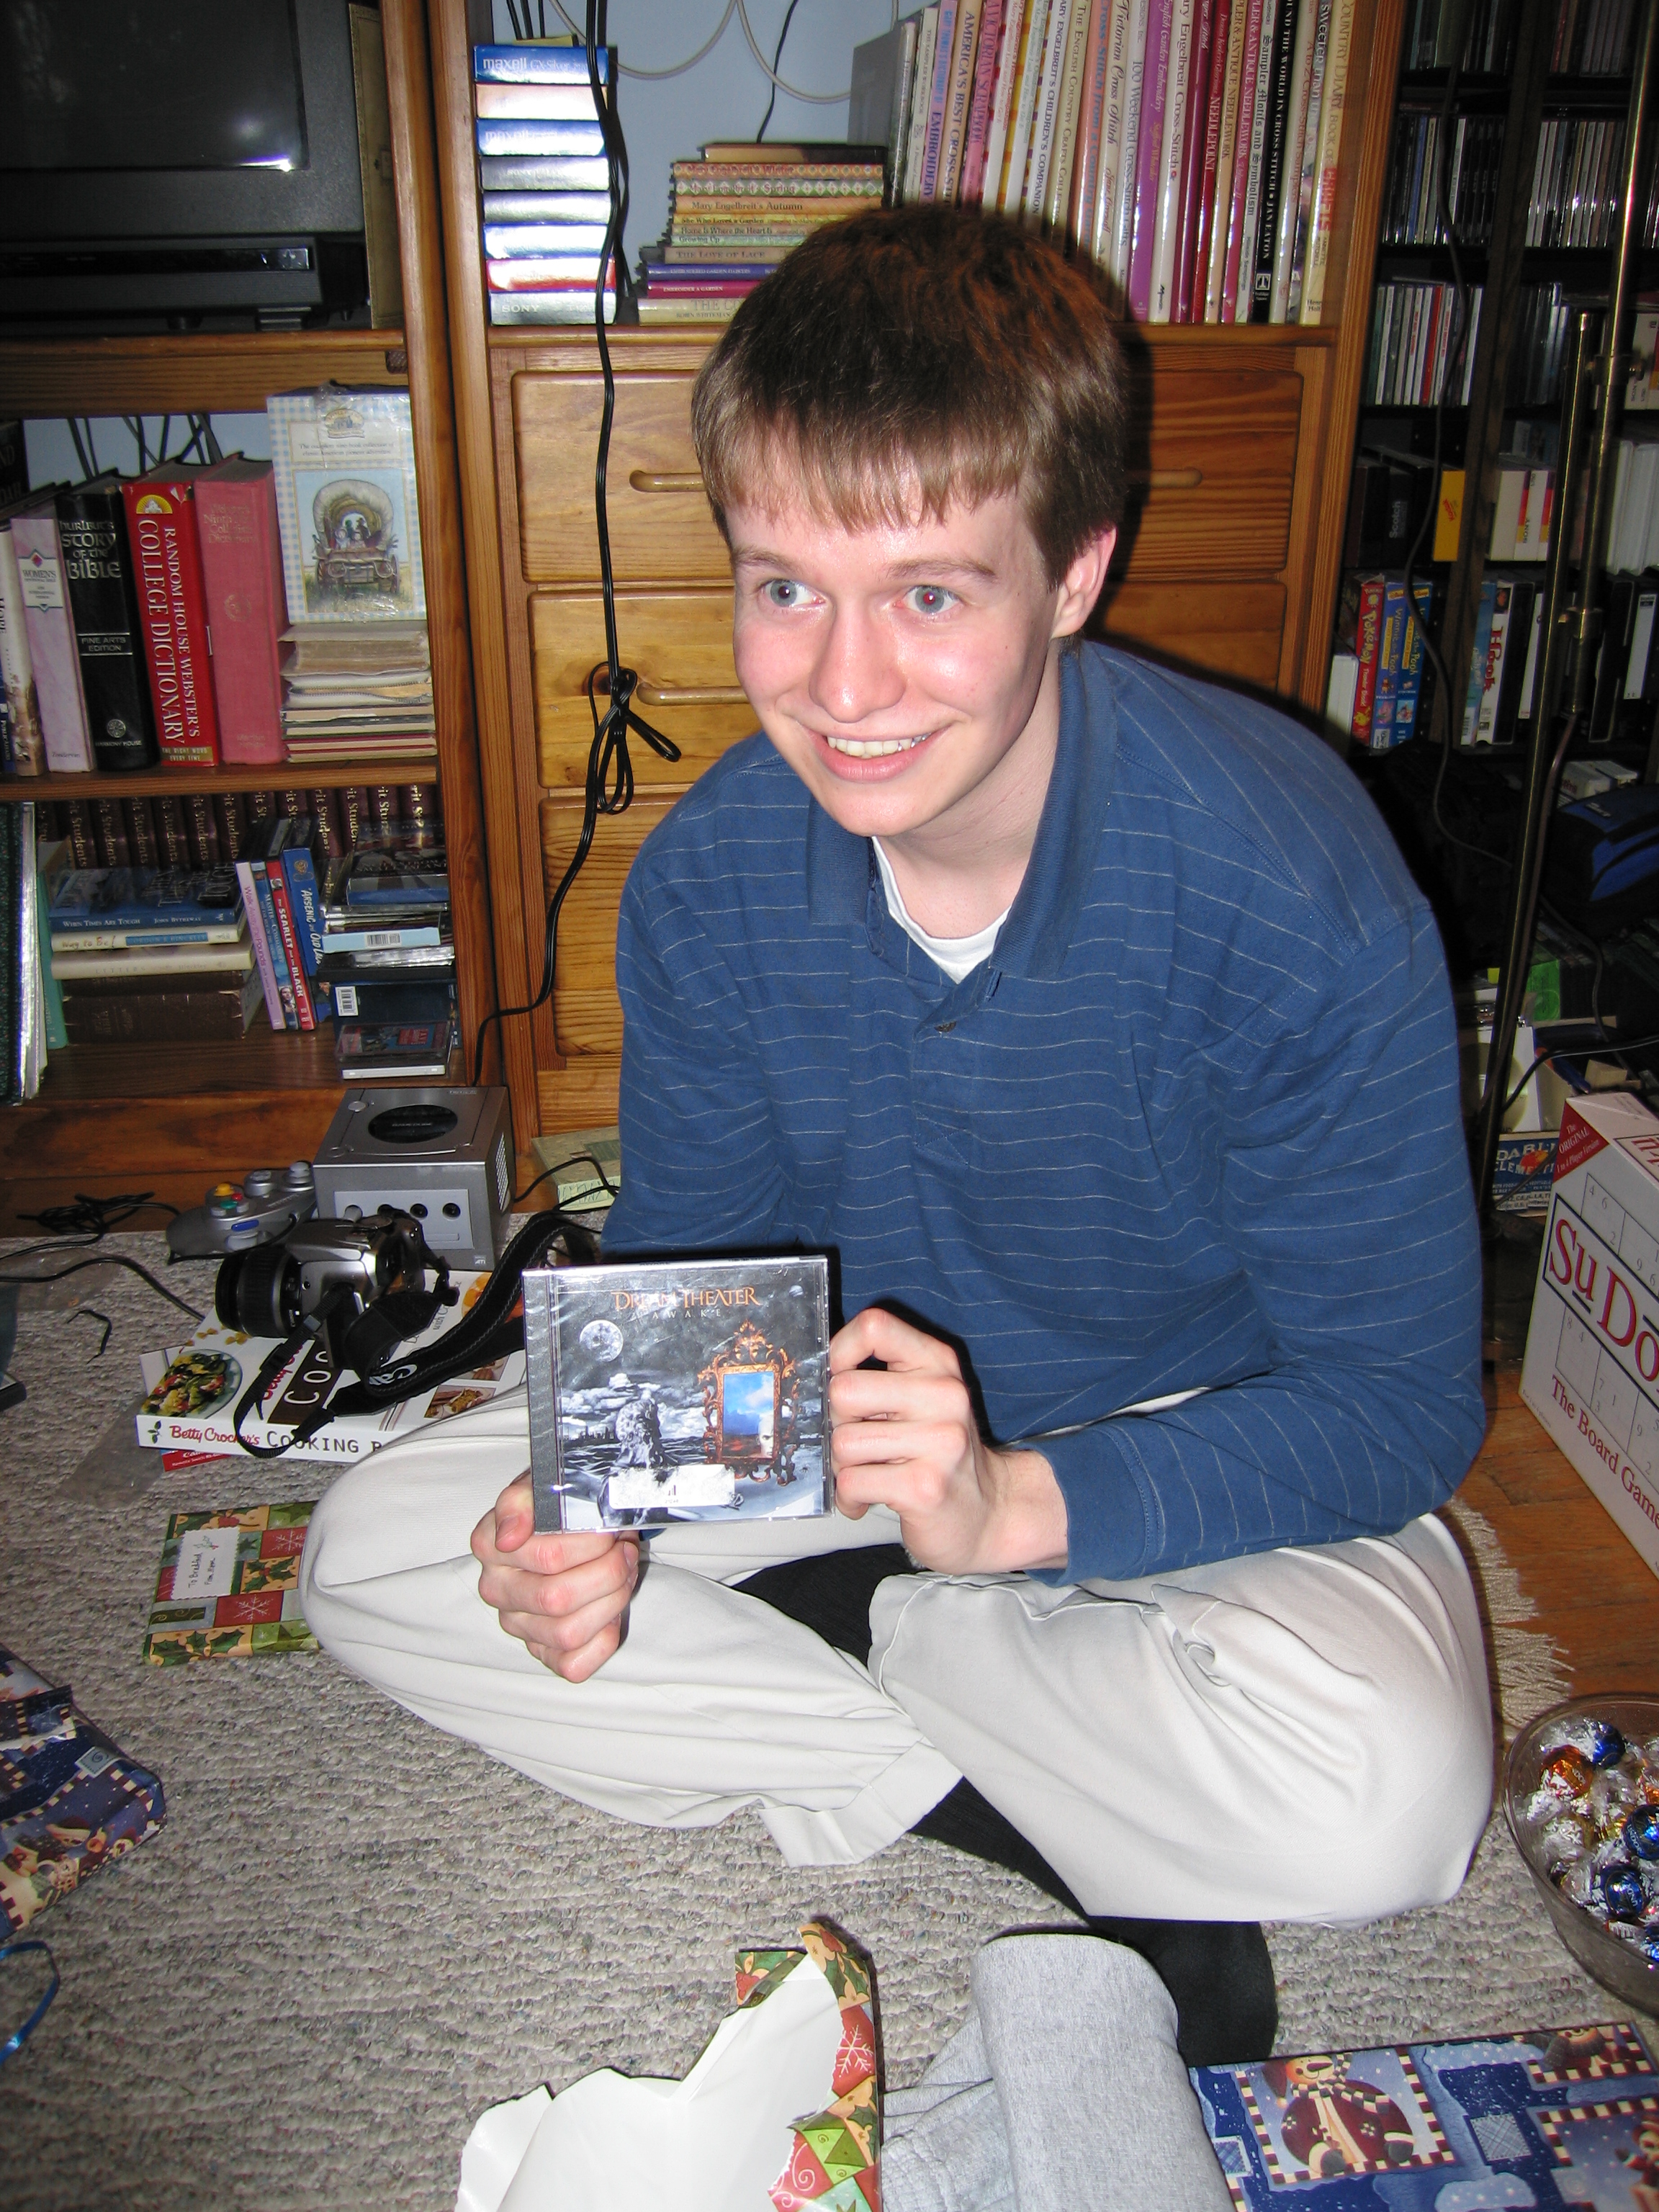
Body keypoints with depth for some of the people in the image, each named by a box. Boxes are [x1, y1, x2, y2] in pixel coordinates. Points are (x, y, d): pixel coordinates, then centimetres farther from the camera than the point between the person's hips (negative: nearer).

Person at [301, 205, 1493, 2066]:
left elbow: (1402, 1406, -21)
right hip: (842, 1408, 5)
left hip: (1203, 1447, -4)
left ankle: (852, 1635, -6)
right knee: (370, 1558, -8)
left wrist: (1018, 1501, -35)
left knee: (1378, 1799, -34)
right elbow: (686, 1270, -2)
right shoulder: (706, 882, -14)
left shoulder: (1294, 895, -27)